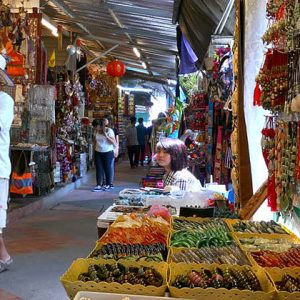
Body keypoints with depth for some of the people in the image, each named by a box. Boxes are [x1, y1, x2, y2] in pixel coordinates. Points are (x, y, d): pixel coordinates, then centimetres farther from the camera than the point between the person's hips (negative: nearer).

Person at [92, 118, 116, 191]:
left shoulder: (109, 131, -12)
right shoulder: (96, 131, 2)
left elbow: (114, 142, -16)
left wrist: (106, 136, -24)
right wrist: (95, 149, 10)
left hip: (108, 153, -4)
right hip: (98, 153, 4)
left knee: (108, 168, 4)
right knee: (99, 169, 2)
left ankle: (108, 184, 17)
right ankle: (99, 185, 5)